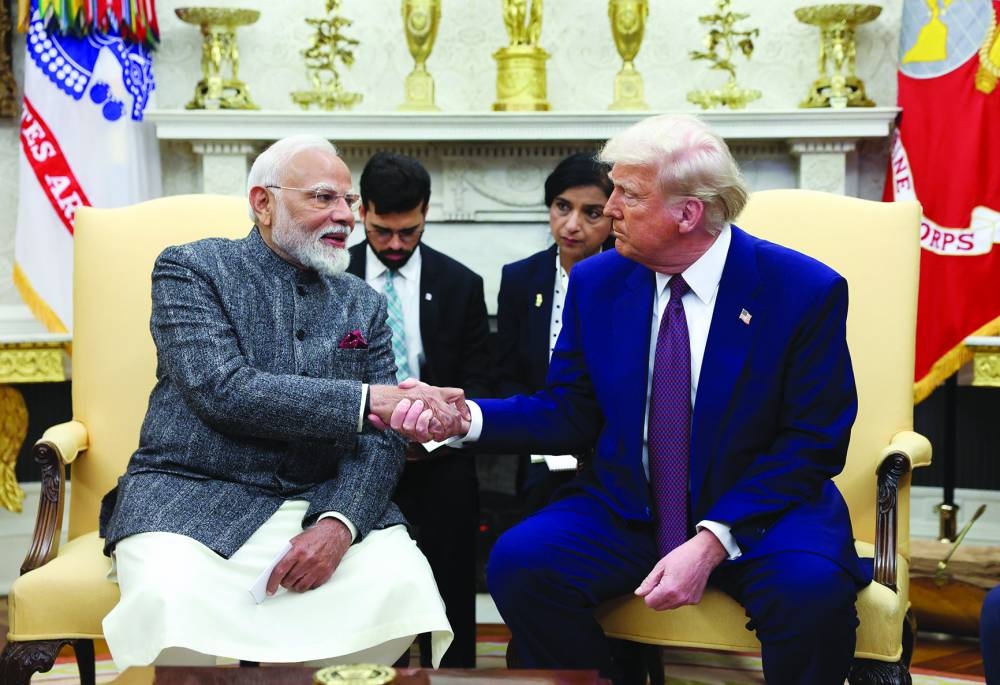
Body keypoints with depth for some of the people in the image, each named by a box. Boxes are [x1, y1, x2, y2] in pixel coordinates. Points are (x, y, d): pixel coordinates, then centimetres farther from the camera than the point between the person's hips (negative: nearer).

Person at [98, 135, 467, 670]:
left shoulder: (364, 304, 13)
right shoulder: (190, 269, 1)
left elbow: (381, 440, 4)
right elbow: (223, 390, -15)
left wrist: (339, 525, -17)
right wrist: (369, 400, -21)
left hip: (321, 503, 4)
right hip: (193, 496, -3)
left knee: (404, 582, -26)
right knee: (169, 601, -35)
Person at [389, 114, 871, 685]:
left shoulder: (806, 290, -10)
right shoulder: (596, 283, 2)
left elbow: (812, 443, -11)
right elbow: (570, 414, 7)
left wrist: (712, 542, -22)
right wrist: (467, 417, -11)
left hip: (760, 510, -3)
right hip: (627, 509, 3)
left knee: (812, 590, -34)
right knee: (518, 563, -22)